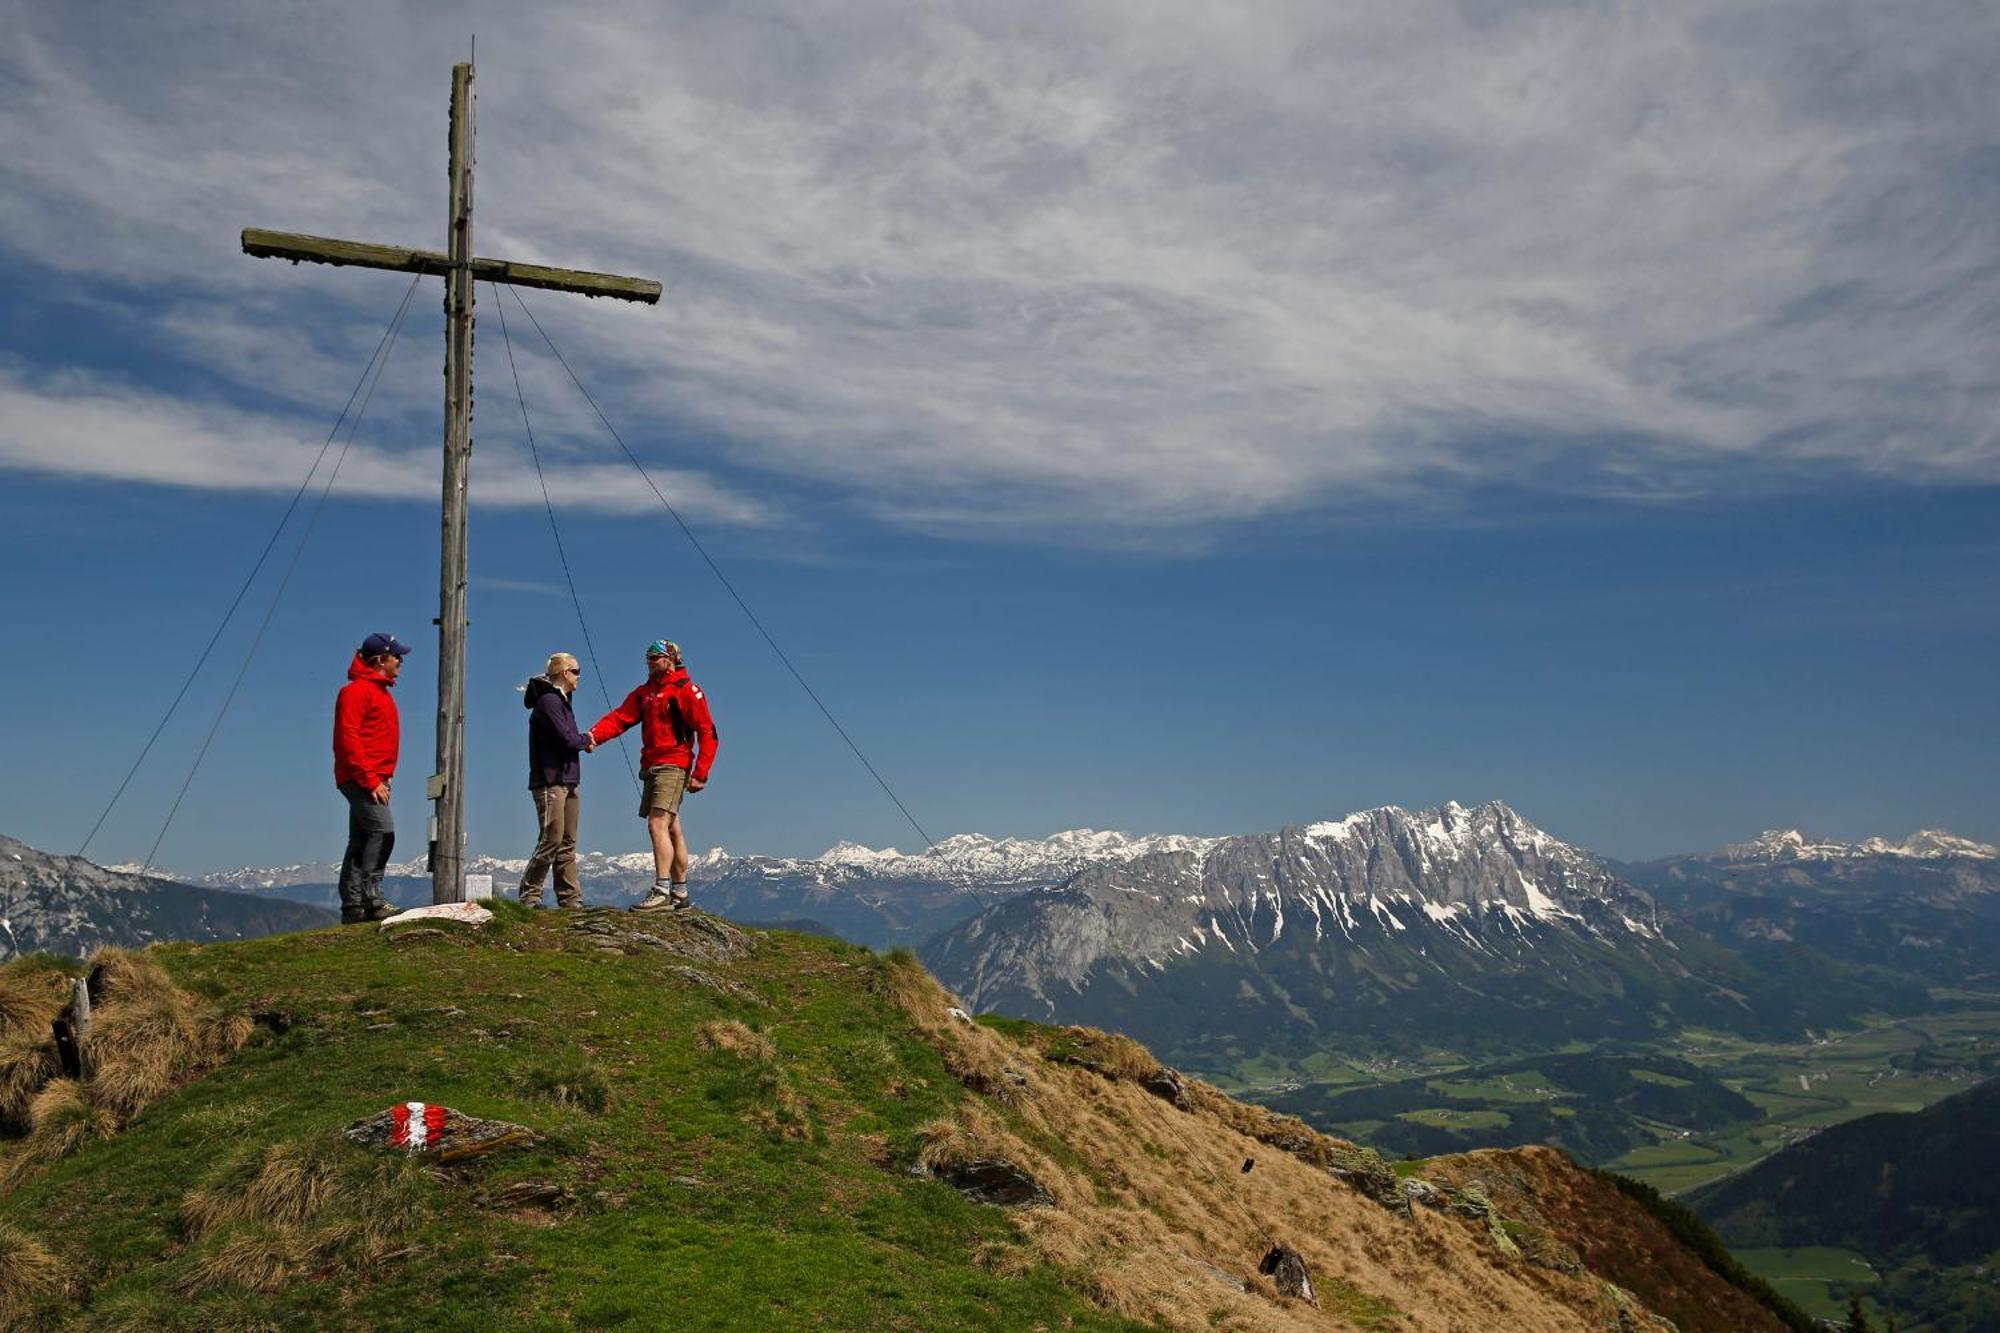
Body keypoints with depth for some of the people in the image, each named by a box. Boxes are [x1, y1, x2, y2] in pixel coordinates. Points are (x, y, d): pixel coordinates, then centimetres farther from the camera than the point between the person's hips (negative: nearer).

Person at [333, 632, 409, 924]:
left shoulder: (381, 691, 21)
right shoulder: (357, 691, -9)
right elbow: (348, 739, -17)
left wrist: (385, 777, 16)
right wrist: (371, 780, -20)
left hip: (373, 780, 10)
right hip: (360, 779, -10)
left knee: (361, 841, 9)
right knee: (382, 831, -19)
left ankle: (352, 906, 11)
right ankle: (371, 899, -20)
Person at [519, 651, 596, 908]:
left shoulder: (559, 700, 21)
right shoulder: (549, 700, -10)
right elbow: (567, 738, -17)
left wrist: (583, 741, -4)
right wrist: (586, 741, 2)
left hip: (567, 781, 10)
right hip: (550, 781, -10)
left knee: (567, 843, 8)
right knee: (552, 839, -11)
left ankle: (570, 898, 9)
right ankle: (529, 895, -4)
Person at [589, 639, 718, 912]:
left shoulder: (686, 690, -6)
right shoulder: (644, 693, 17)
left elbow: (707, 733, -9)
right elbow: (619, 717, 5)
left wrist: (700, 774, -14)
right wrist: (594, 735, -14)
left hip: (674, 765, -8)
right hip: (652, 767, 8)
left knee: (657, 824, -18)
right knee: (672, 829, 11)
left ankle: (662, 892, -21)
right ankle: (681, 894, 16)